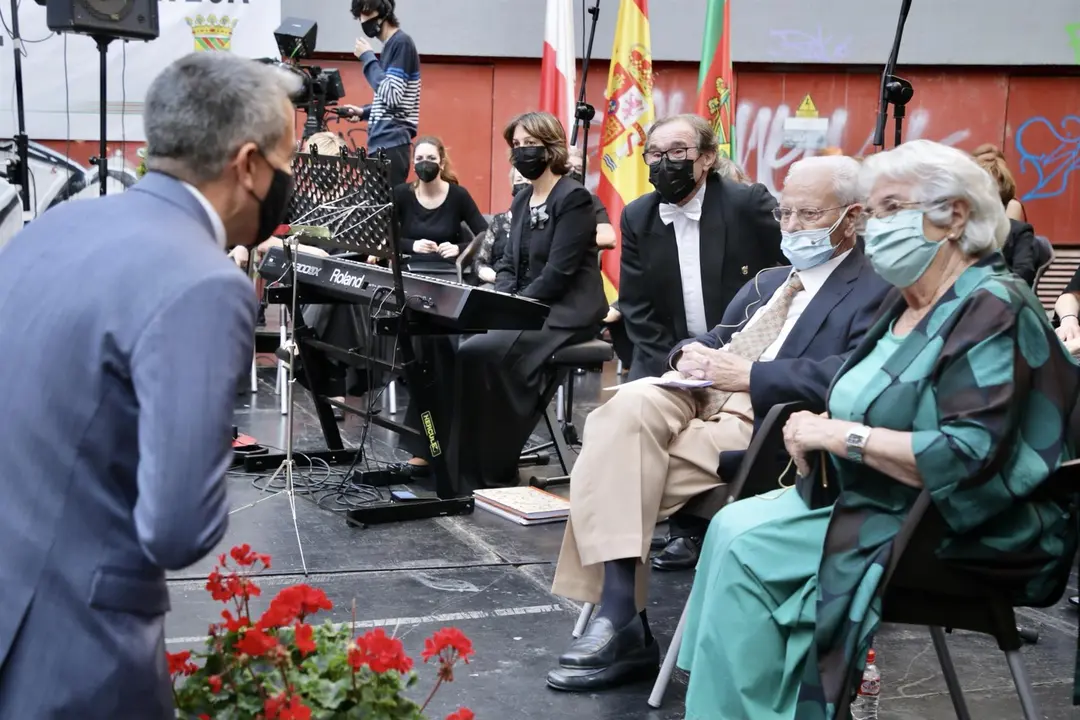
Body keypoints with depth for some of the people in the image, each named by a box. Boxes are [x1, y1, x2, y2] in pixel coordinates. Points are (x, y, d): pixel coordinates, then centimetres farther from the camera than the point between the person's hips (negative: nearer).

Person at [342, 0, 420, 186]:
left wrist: (368, 57, -13)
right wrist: (365, 112, 11)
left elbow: (391, 96, -19)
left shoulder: (401, 43, -11)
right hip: (384, 142, 10)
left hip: (391, 144, -10)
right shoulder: (390, 45, 17)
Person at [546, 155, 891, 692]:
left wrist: (747, 375, -20)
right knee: (630, 405, -27)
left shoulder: (877, 293, 0)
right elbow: (717, 340, 27)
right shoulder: (769, 282, 27)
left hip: (768, 430, -7)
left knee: (623, 479, -23)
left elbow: (845, 379, -17)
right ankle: (617, 612, -29)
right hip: (704, 400, 7)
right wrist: (693, 354, 2)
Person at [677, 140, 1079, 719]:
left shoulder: (993, 311, -17)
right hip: (873, 498, 9)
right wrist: (818, 431, -2)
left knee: (746, 547, -18)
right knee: (732, 527, -9)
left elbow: (967, 459, -26)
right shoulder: (906, 303, 11)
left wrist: (837, 434, -21)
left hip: (957, 534, -9)